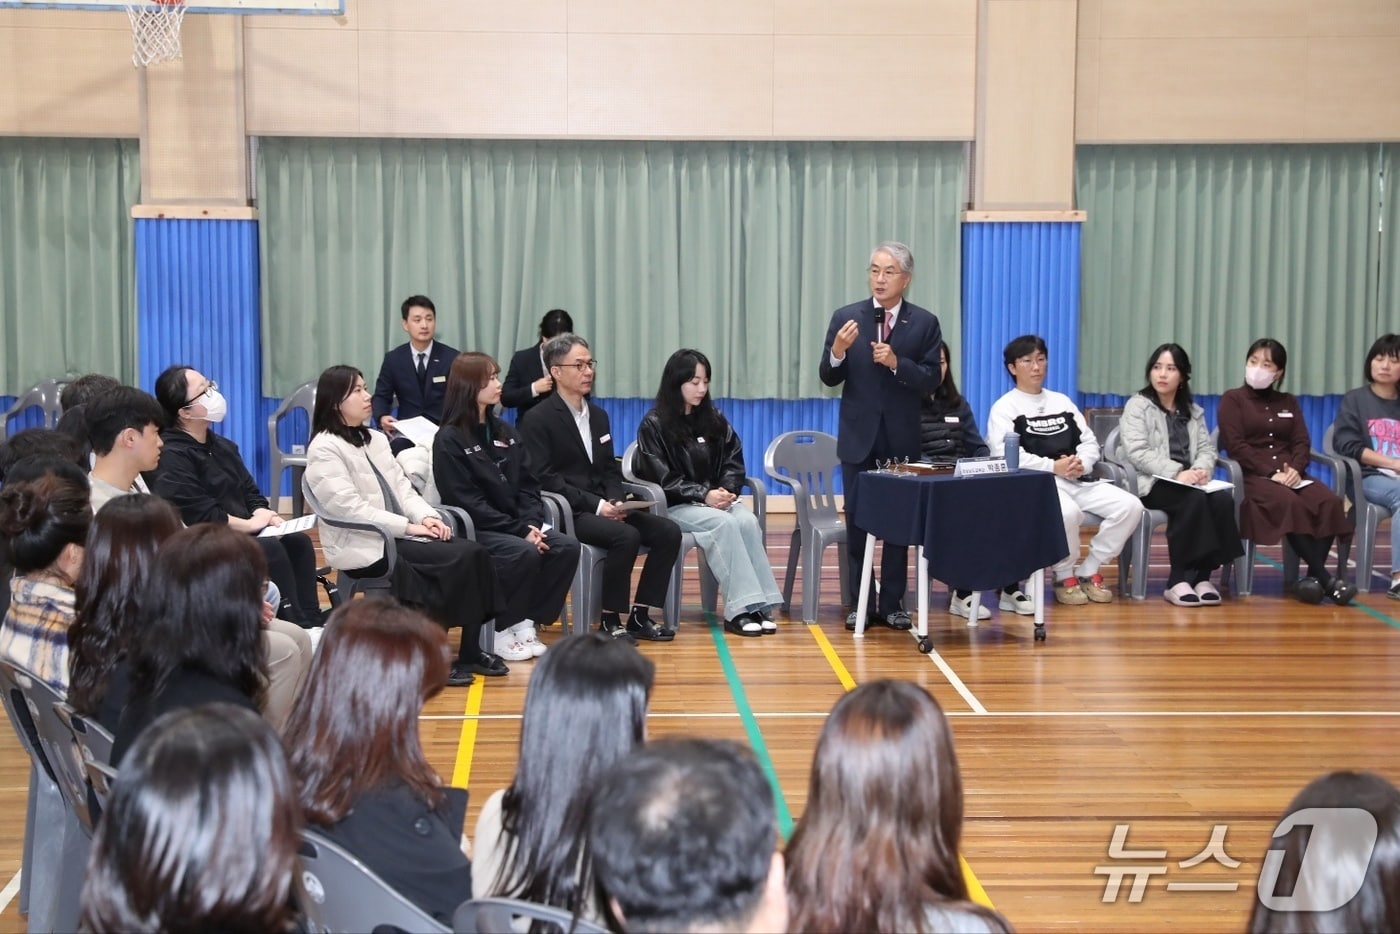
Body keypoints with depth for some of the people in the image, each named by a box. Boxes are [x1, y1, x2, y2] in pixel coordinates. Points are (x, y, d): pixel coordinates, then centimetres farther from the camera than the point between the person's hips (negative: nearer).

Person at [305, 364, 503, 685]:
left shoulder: (375, 440, 18)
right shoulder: (324, 449, -9)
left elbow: (403, 488, 14)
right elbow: (350, 509, -18)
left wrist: (427, 516, -7)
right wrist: (410, 527, -19)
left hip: (396, 535, 8)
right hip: (365, 546, -8)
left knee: (475, 553, -14)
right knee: (457, 559, -24)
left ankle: (471, 651, -10)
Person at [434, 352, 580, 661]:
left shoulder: (503, 431, 13)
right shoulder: (449, 439, -9)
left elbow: (527, 485, 10)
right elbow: (467, 501, -16)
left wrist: (531, 524, -11)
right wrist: (519, 531, -20)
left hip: (517, 525, 7)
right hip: (474, 530, -7)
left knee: (567, 547, -16)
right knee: (525, 552, -32)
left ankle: (526, 622, -6)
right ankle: (500, 631, -14)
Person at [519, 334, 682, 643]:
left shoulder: (598, 416, 17)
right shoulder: (538, 420, -6)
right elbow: (545, 479, -14)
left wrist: (616, 501, -4)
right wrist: (595, 504, -20)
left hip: (602, 506, 7)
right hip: (565, 513, -7)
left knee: (668, 531, -11)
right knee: (626, 536, -31)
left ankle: (640, 617, -5)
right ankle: (610, 621, -16)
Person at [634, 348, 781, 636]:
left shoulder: (714, 419, 13)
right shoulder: (654, 424, -2)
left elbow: (733, 462, 11)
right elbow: (662, 478, -9)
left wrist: (727, 490, -10)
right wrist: (704, 495, -19)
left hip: (716, 499, 4)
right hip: (675, 505, -4)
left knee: (748, 521, -28)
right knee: (724, 524, -32)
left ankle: (758, 605, -31)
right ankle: (739, 608, -35)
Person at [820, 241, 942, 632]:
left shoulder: (924, 323, -1)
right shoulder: (846, 317, 1)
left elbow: (930, 381, -7)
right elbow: (829, 378, -1)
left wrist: (896, 362, -21)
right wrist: (838, 351, -21)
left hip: (901, 439, 0)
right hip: (859, 437, 1)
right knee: (857, 523, 4)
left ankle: (892, 604, 13)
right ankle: (860, 604, 12)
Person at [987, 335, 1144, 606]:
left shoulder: (1062, 401, 24)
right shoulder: (1004, 408, 5)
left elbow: (1090, 443, 17)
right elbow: (1004, 455, -11)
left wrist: (1081, 463, -8)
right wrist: (1054, 467, -19)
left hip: (1077, 480, 6)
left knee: (1130, 506, -15)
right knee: (1067, 512, -38)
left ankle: (1088, 572, -2)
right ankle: (1065, 577, -11)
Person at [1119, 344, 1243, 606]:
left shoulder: (1193, 411, 22)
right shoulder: (1137, 406, 4)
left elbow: (1207, 448, 11)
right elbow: (1136, 453, -10)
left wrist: (1200, 469, -14)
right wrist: (1176, 473, -22)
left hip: (1188, 482, 5)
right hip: (1151, 483, -5)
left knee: (1223, 500, -27)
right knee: (1194, 499, -35)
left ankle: (1202, 575, -20)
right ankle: (1178, 580, -28)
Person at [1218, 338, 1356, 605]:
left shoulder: (1288, 403, 23)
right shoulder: (1233, 399, 7)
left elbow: (1302, 442, 13)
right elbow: (1236, 445, -5)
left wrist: (1295, 468, -11)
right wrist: (1271, 473, -16)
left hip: (1290, 474, 5)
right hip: (1253, 475, -5)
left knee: (1330, 502, -25)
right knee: (1289, 503, -36)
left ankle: (1312, 577, -30)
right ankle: (1325, 578, -34)